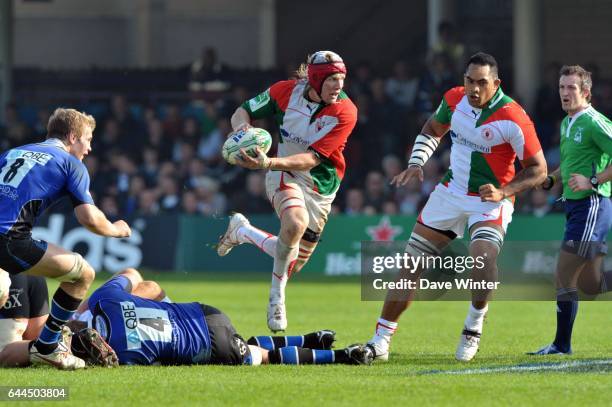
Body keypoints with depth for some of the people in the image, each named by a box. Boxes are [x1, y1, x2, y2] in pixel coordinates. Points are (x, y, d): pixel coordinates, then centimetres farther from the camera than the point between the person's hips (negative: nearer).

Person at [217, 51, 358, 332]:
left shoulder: (344, 112, -21)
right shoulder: (286, 91, -15)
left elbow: (312, 159, -26)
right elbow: (243, 112, 0)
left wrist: (267, 163, -40)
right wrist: (242, 126, -24)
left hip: (321, 189, 2)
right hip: (284, 175, -2)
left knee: (293, 265, 8)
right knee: (296, 224, -36)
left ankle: (242, 231, 35)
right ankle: (276, 297, -17)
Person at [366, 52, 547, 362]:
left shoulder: (513, 119, -20)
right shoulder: (455, 99, -4)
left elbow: (538, 169, -12)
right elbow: (432, 130, 17)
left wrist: (503, 192, -24)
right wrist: (416, 164, 1)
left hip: (490, 201, -5)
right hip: (450, 193, 5)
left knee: (483, 255, -31)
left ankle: (474, 325, -6)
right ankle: (381, 340, 10)